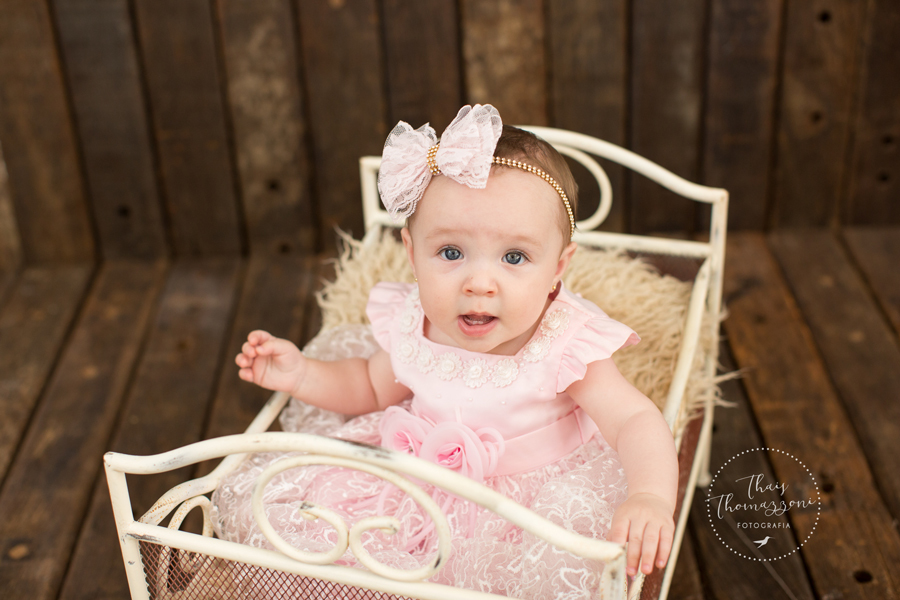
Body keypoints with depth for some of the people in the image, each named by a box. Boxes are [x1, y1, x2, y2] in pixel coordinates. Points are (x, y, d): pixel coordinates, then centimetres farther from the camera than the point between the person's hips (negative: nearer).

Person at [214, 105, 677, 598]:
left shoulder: (565, 350, -24)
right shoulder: (410, 327, -11)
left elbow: (636, 421, -25)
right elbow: (374, 388, 11)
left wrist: (650, 497, -46)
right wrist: (302, 375, -5)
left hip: (534, 491, -3)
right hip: (419, 481, 3)